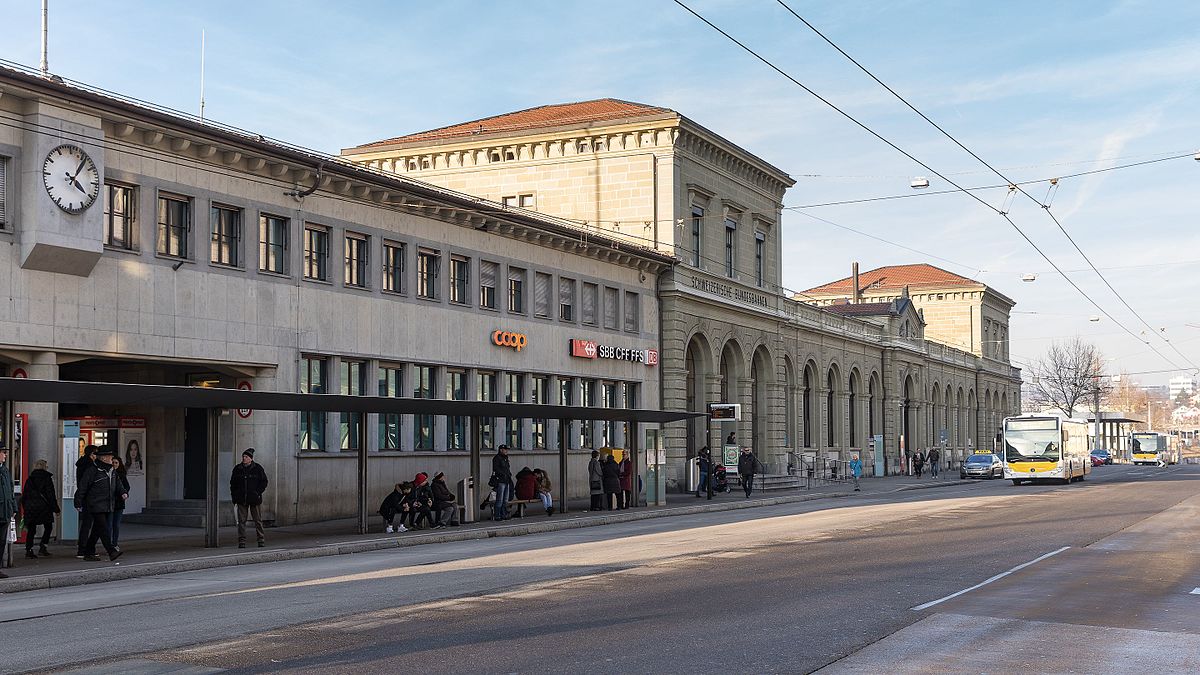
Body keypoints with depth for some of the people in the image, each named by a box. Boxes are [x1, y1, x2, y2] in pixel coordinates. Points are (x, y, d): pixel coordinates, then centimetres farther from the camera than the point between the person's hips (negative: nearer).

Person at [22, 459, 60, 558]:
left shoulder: (29, 479, 10)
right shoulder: (47, 477, -3)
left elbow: (24, 495, 12)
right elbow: (51, 494, -5)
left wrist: (25, 508, 18)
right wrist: (55, 508, -1)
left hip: (29, 507, 4)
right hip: (43, 506, -4)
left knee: (31, 529, 7)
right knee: (48, 527, 8)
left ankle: (28, 550, 1)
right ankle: (42, 547, -5)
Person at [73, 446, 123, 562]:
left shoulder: (111, 471, 14)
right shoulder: (92, 470, -11)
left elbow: (118, 483, 19)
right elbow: (82, 487, -9)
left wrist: (123, 493, -2)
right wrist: (78, 503, -7)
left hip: (107, 508, 8)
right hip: (96, 507, -8)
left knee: (96, 530, 11)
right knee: (103, 529, -13)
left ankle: (88, 553, 17)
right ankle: (111, 552, -18)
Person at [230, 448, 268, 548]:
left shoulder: (258, 468, 0)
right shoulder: (237, 469, 8)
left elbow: (264, 482, 4)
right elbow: (233, 484, 15)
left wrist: (258, 492, -8)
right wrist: (234, 497, 6)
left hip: (255, 499, -2)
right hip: (241, 499, 2)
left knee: (258, 520, 2)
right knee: (241, 521, 0)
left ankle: (261, 540, 11)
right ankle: (241, 542, 4)